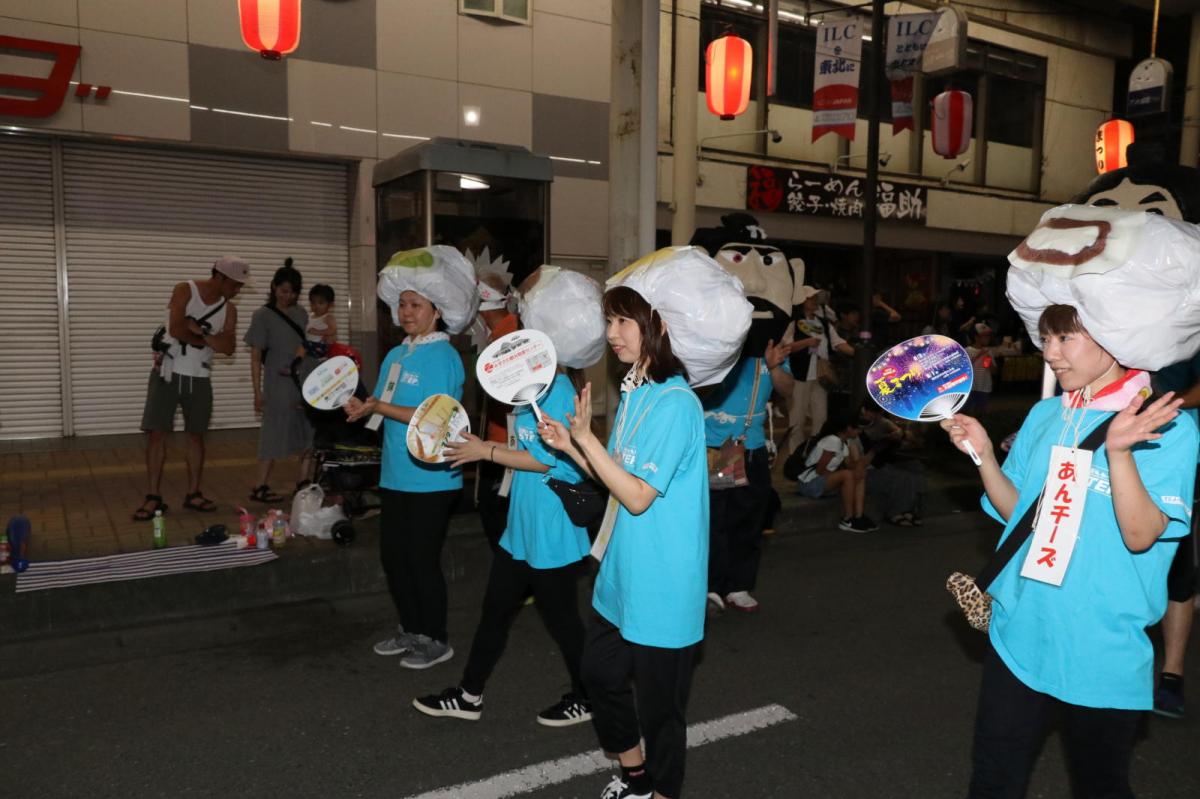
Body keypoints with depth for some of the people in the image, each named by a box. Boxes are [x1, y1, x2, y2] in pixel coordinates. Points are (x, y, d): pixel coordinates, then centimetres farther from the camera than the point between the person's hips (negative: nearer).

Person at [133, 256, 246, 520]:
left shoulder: (229, 309, 3)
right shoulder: (185, 290, -9)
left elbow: (229, 347, -10)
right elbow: (176, 329, -22)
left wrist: (198, 330, -20)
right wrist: (209, 338, -10)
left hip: (199, 378, 4)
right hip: (168, 373, -4)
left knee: (196, 436, 8)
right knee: (156, 433, -4)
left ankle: (193, 494, 17)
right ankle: (154, 497, 2)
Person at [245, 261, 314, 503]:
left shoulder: (301, 314, 11)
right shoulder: (263, 315, -2)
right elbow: (256, 357, -3)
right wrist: (257, 392, -9)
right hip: (278, 384, -5)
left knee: (310, 433, 4)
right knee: (275, 435, 0)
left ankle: (303, 483, 14)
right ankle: (260, 487, 11)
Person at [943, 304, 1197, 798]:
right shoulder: (1044, 417, 6)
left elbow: (1140, 535, -18)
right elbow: (1015, 511, 8)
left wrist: (1119, 450, -30)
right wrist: (983, 454, -7)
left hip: (1103, 655, -4)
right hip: (1019, 633, 4)